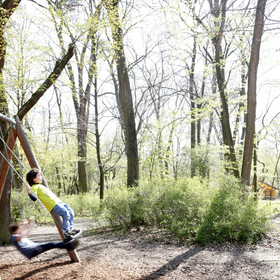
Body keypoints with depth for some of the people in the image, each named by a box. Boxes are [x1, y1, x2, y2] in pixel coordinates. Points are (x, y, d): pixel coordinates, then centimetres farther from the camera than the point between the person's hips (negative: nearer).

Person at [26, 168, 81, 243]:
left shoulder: (41, 186, 25)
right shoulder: (34, 187, -4)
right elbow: (34, 198, -17)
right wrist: (29, 192, -32)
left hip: (58, 201, 10)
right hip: (52, 205, -10)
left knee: (71, 212, 5)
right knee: (66, 214, -22)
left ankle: (70, 229, 11)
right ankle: (65, 232, -9)